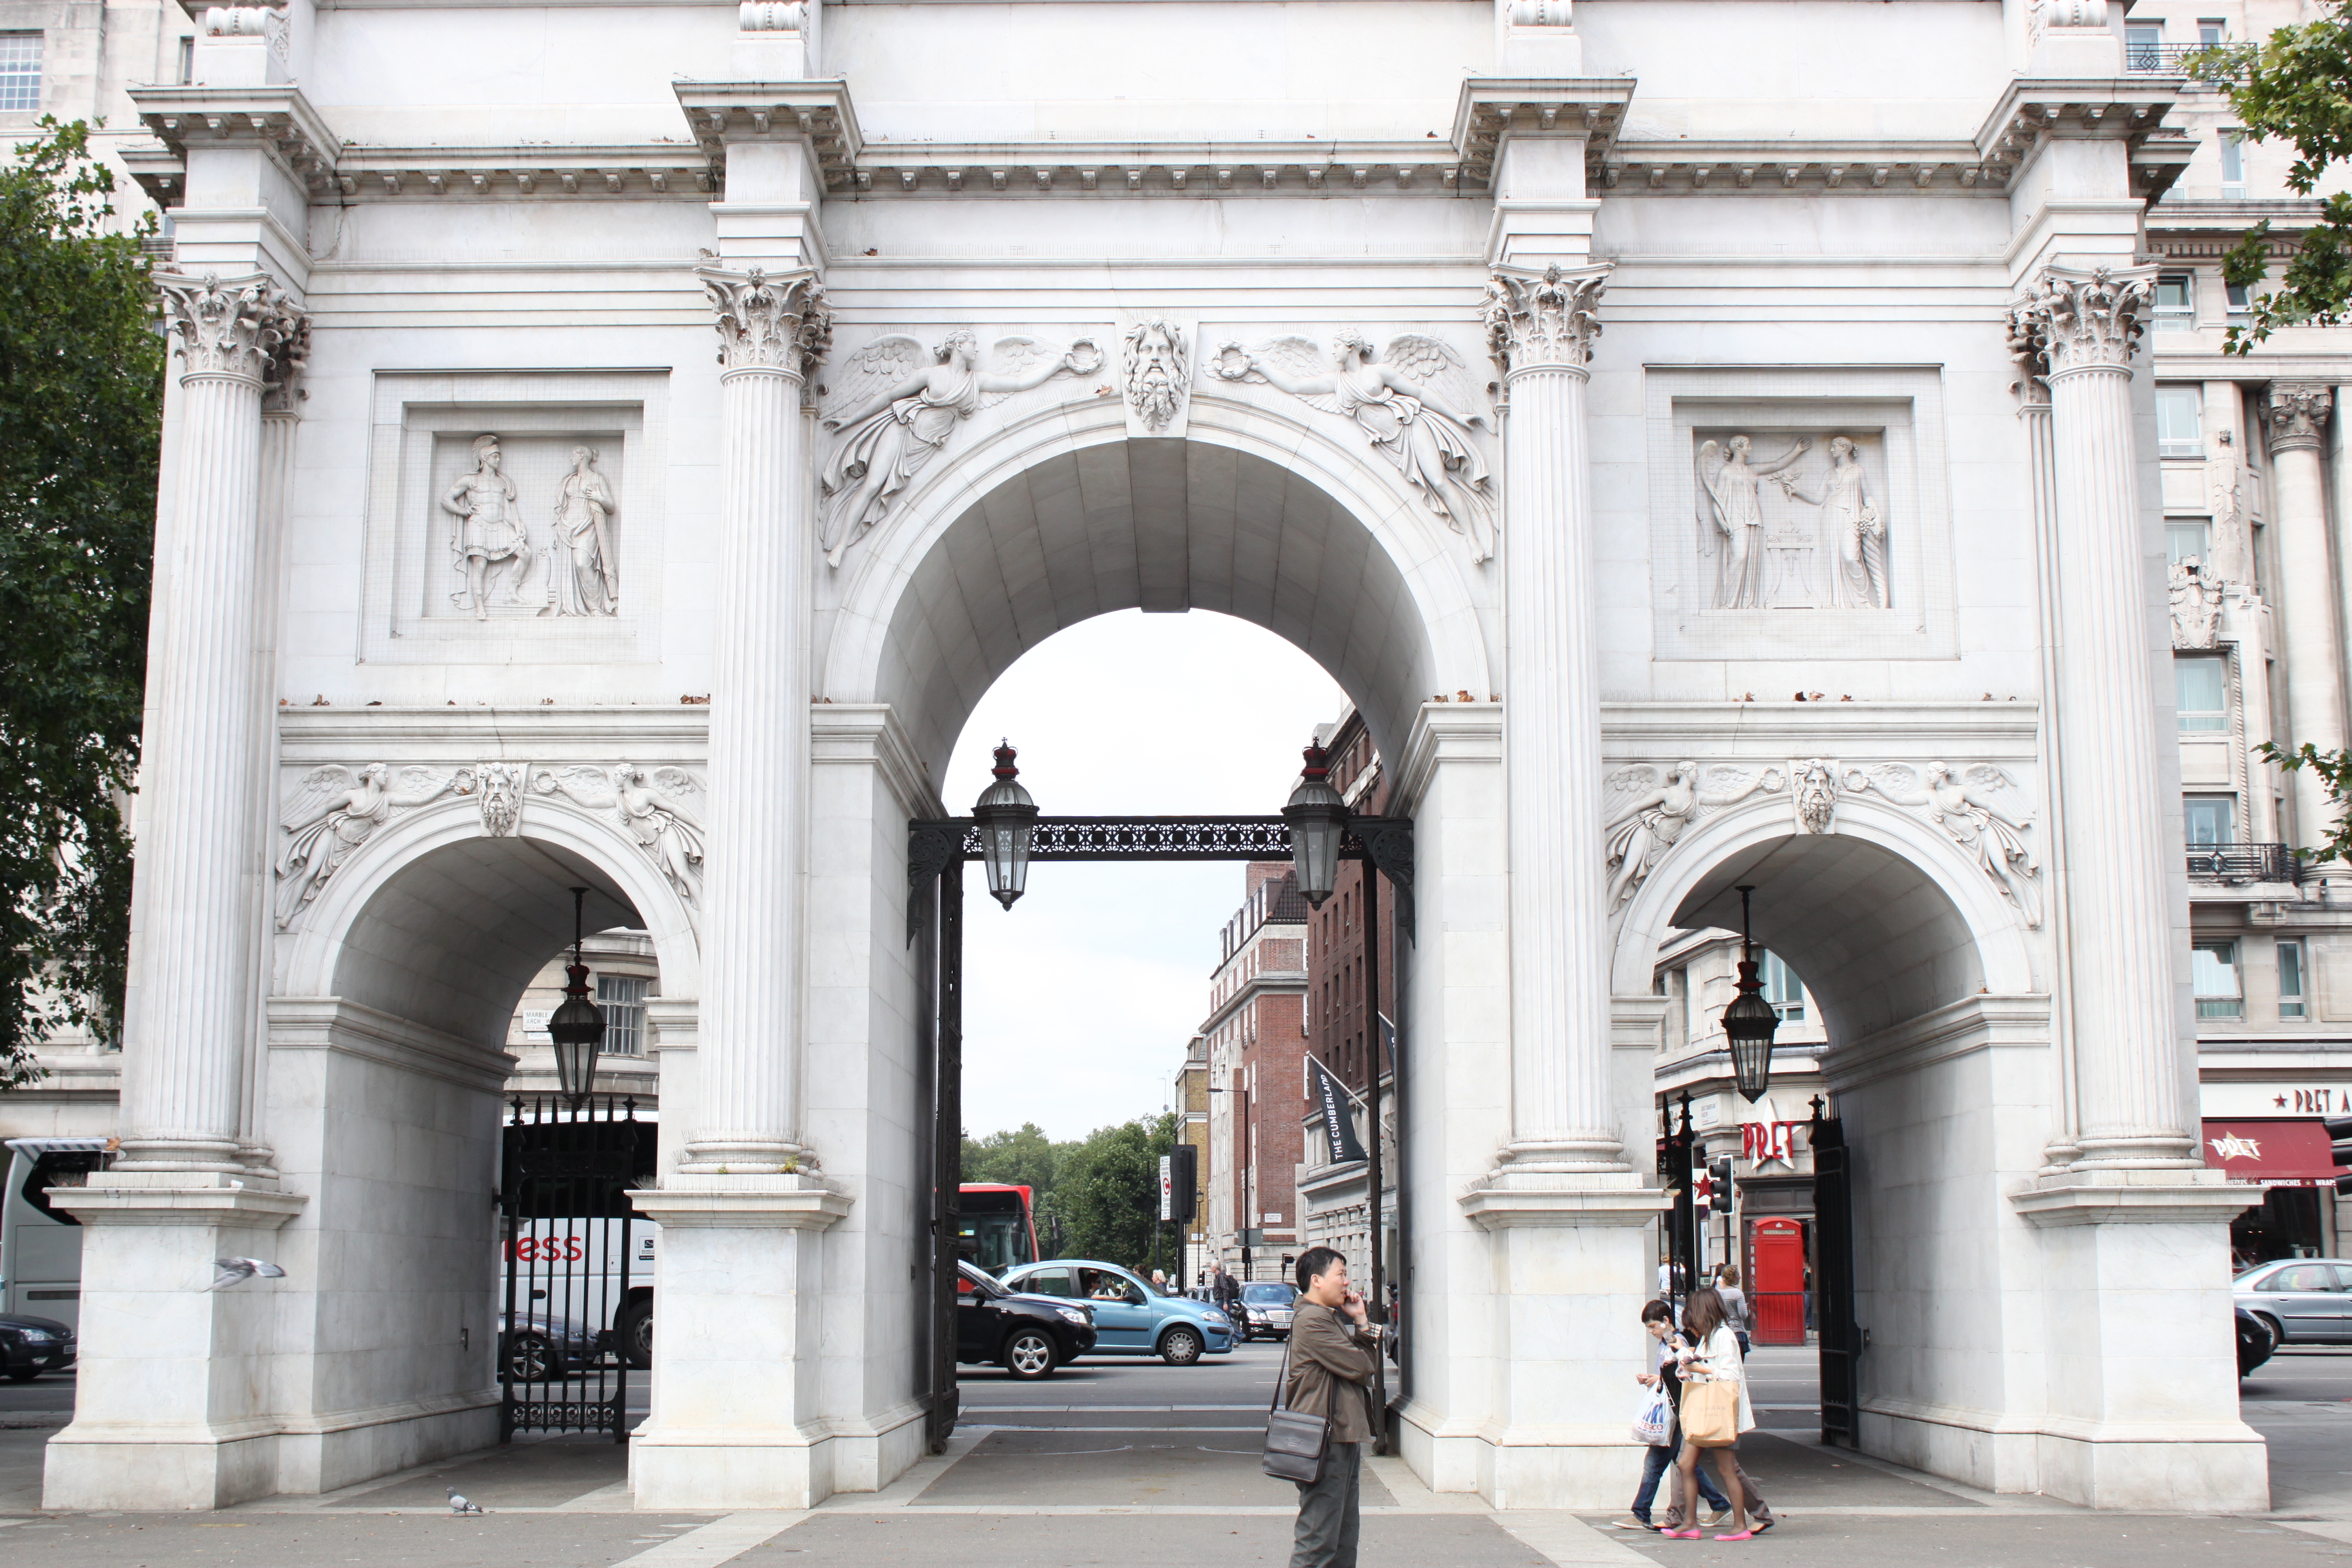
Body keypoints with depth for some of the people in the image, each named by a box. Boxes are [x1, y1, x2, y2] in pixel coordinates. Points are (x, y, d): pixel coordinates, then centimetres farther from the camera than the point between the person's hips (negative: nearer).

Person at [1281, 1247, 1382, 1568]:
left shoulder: (1331, 1317, 19)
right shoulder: (1312, 1320, -16)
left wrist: (1361, 1322, 3)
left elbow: (1366, 1357, 15)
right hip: (1325, 1443, -11)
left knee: (1344, 1540, 14)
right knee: (1319, 1541, -7)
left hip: (1343, 1439, 11)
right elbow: (1359, 1367, -19)